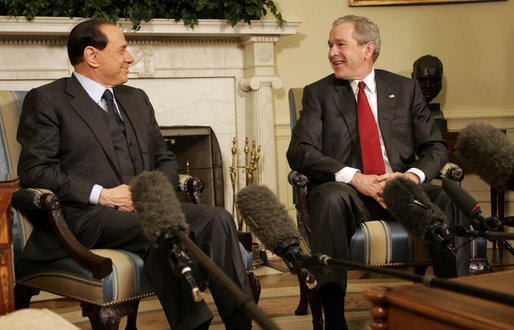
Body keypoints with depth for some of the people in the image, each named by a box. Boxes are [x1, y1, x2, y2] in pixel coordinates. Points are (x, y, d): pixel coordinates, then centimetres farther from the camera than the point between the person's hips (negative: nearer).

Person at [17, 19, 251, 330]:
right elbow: (34, 170, -5)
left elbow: (165, 158, 25)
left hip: (146, 207, 6)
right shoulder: (47, 100, 4)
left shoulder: (136, 99, 25)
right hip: (87, 216, -6)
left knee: (218, 218, -21)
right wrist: (102, 195, -14)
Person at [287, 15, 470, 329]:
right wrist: (354, 178, -17)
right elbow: (299, 152, -3)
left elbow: (435, 147, 11)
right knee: (332, 198, -37)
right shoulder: (318, 93, 11)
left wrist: (413, 176, -13)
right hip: (348, 191, -2)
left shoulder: (405, 89, 16)